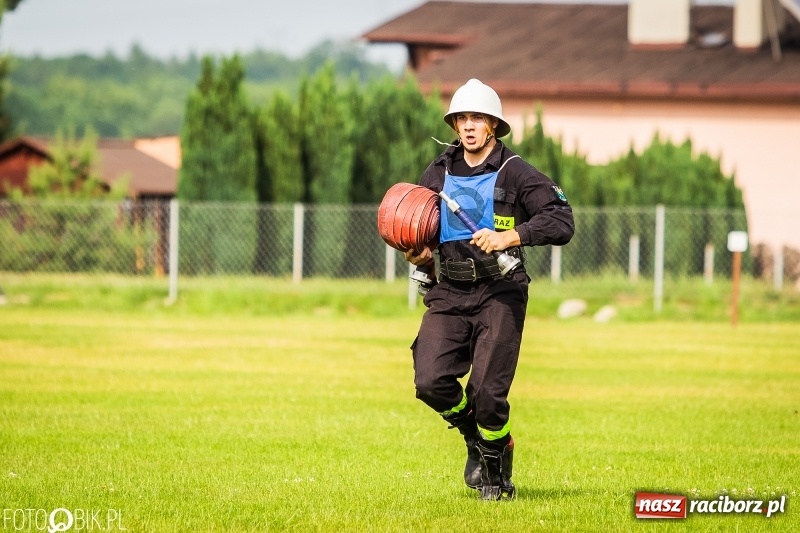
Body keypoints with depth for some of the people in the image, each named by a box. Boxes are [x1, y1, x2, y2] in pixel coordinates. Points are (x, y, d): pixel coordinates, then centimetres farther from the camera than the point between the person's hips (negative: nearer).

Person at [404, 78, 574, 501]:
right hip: (449, 294, 4)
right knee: (432, 383, -12)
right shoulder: (437, 175, 11)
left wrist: (508, 237, -23)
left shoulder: (516, 175, -3)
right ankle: (475, 439, 18)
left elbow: (562, 222, -13)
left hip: (499, 294, -4)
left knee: (487, 391, -12)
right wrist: (420, 256, 4)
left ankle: (497, 469, 15)